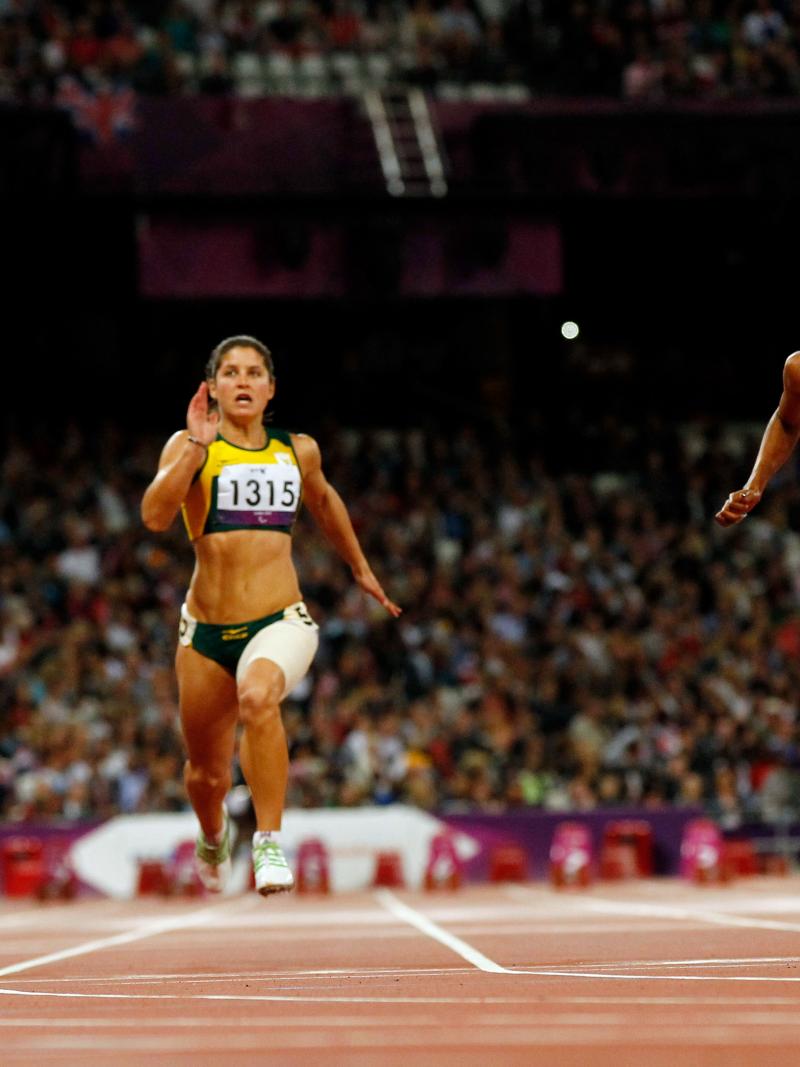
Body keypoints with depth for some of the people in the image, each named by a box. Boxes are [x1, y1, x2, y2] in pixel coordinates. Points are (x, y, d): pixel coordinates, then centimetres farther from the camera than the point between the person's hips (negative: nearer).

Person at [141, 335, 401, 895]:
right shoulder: (190, 446, -1)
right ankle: (214, 837, 50)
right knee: (206, 774, 13)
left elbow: (324, 501, 30)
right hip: (207, 630, 1)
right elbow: (155, 515, -19)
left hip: (281, 622, 0)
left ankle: (270, 840, -26)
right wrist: (197, 444, -22)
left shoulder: (299, 451, 8)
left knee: (258, 697, -36)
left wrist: (360, 566, 36)